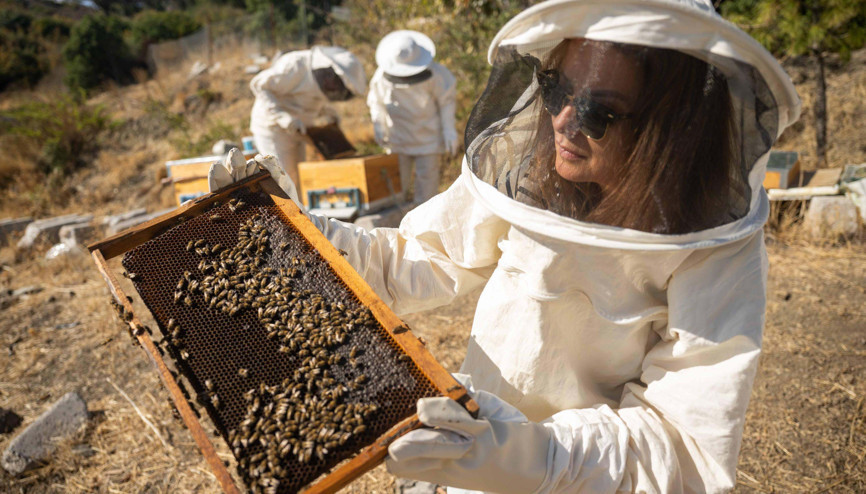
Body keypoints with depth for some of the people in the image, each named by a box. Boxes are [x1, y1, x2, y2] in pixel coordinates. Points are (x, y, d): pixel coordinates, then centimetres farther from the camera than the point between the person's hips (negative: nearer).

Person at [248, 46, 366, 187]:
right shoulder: (296, 65, -24)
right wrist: (285, 118, -28)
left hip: (293, 132, 9)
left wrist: (327, 113, -1)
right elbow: (259, 85, -22)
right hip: (272, 128, -9)